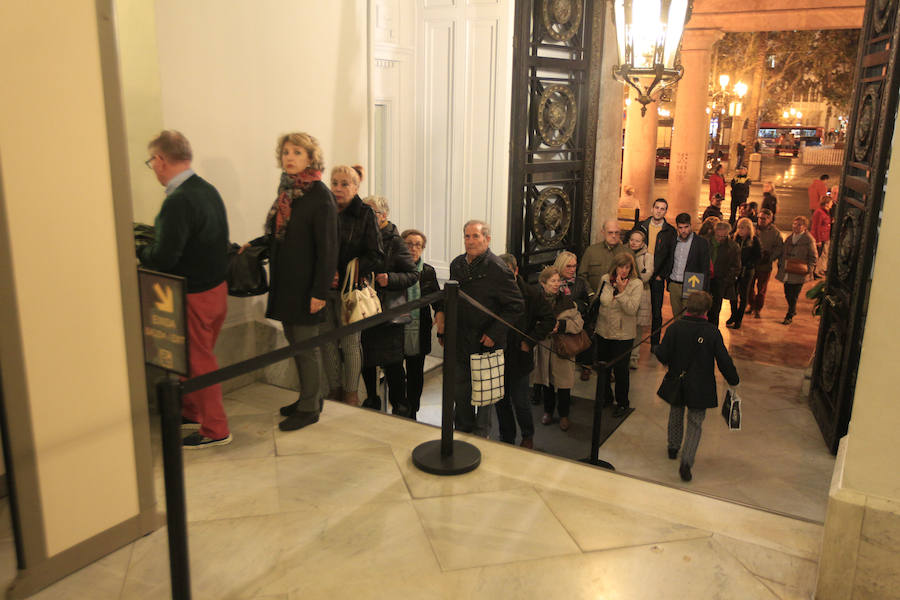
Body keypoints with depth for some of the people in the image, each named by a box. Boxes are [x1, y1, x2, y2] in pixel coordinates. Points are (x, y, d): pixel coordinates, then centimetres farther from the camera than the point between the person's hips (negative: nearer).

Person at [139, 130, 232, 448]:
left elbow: (164, 258, -25)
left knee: (199, 361, 6)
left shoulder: (178, 201, -24)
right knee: (200, 356, 22)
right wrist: (153, 235, 11)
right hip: (217, 287, 9)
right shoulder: (208, 189, 5)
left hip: (194, 295, -9)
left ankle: (215, 430, 18)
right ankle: (191, 411, 40)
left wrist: (137, 251, -6)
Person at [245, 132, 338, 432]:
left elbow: (327, 249, -16)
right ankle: (309, 397, 30)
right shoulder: (287, 191, 10)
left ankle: (309, 409, 15)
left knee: (306, 346, 2)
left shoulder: (320, 196, -14)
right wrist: (254, 245, 9)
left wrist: (320, 291, -18)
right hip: (284, 282, 8)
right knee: (295, 342, 15)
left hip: (305, 287, -8)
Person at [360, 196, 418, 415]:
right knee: (365, 362, 13)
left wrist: (390, 279, -23)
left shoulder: (395, 242, -6)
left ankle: (399, 409, 11)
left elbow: (413, 274, -9)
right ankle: (371, 403, 31)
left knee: (392, 364, -3)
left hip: (389, 313, -6)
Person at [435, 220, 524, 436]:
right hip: (458, 342, 6)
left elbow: (516, 306, -14)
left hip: (484, 344, -6)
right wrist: (441, 312, 7)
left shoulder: (498, 269, -15)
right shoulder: (457, 264, 6)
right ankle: (463, 432, 33)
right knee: (459, 390, 16)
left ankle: (481, 435, 27)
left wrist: (494, 334, -16)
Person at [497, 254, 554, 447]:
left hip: (519, 358, -2)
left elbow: (549, 319, -3)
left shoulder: (532, 294, -7)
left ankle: (528, 437, 28)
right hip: (498, 357, 2)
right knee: (501, 402, 12)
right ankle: (506, 440, 29)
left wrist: (529, 341, -9)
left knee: (520, 402, 3)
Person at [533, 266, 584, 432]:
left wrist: (562, 325, -18)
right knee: (546, 381, 12)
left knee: (563, 383, 4)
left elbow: (579, 323, -4)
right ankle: (548, 411, 32)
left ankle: (564, 415, 22)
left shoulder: (567, 301, -3)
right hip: (544, 348, 1)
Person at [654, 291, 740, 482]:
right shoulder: (712, 332, -14)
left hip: (677, 382, 2)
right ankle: (686, 461, -4)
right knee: (695, 423, 9)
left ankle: (673, 447, 42)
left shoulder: (675, 327, -13)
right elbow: (724, 361, -11)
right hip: (700, 387, -1)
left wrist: (669, 363, 9)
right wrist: (733, 381, 5)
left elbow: (661, 354, -15)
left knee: (676, 414, 25)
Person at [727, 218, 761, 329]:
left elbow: (759, 255, -3)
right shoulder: (734, 238, 0)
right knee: (733, 293, 9)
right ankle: (733, 315, 26)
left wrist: (749, 264, -12)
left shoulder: (754, 240, -7)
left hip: (747, 271, -3)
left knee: (743, 295, 6)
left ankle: (739, 319, 14)